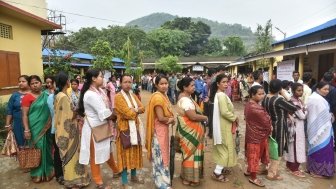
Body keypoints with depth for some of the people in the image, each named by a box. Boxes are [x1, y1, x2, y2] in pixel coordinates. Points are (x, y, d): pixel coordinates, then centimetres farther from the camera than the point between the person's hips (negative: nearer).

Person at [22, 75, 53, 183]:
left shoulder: (46, 96, 7)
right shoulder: (27, 97, -8)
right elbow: (24, 115, -11)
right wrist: (26, 130, -18)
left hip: (46, 128, 5)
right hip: (35, 128, -4)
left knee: (46, 149, 13)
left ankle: (48, 170, 29)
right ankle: (38, 173, 20)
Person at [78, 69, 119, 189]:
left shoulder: (100, 90, 4)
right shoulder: (90, 95, -25)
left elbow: (106, 107, 5)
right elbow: (104, 113, -25)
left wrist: (110, 117, -12)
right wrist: (111, 117, -7)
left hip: (103, 126, 8)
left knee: (107, 150, 24)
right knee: (95, 155, 9)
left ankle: (116, 170, 45)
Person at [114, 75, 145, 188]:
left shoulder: (133, 96, 11)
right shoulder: (118, 97, -12)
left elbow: (142, 108, 2)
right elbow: (128, 113, -21)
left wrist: (134, 110, -15)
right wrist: (137, 110, -5)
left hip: (135, 127, 7)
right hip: (125, 128, -7)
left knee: (135, 152, 15)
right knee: (125, 153, 1)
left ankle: (134, 176, 31)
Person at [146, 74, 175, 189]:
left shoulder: (164, 95, 7)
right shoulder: (158, 97, -22)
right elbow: (161, 118, -25)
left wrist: (171, 119, -3)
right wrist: (172, 120, -8)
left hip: (164, 129, 10)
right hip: (159, 130, -10)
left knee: (162, 154, 21)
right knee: (161, 155, 2)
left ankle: (162, 179, 38)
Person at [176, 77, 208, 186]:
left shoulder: (185, 97, 10)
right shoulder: (185, 100, -24)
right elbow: (193, 116, -29)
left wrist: (201, 116, 3)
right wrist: (205, 117, -13)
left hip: (190, 130, 10)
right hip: (190, 131, -10)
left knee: (189, 153, 20)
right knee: (191, 153, 3)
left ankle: (186, 175, 34)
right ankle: (189, 178, 17)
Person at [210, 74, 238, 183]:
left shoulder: (217, 94, 10)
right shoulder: (222, 95, -22)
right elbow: (225, 112, -27)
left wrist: (233, 117, 9)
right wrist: (235, 118, -12)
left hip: (221, 125, 10)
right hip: (224, 126, -10)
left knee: (222, 148, 20)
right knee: (226, 148, -1)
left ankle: (221, 168, 34)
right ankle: (217, 173, 5)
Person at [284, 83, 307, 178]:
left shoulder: (297, 100, 8)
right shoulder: (294, 102, -21)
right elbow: (302, 116, -19)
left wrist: (303, 111, -4)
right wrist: (305, 110, -2)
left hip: (298, 126, 9)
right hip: (296, 127, -9)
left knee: (292, 146, 17)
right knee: (296, 147, 0)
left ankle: (289, 165, 29)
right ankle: (294, 169, 13)